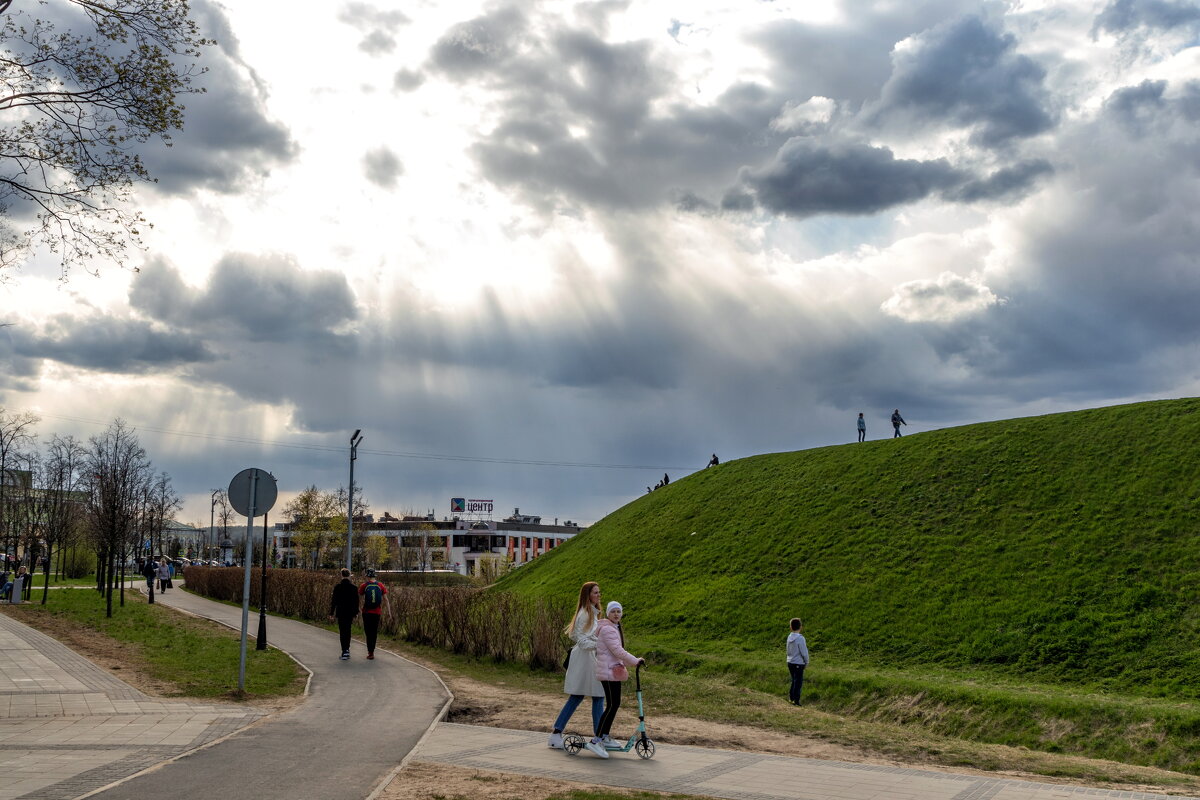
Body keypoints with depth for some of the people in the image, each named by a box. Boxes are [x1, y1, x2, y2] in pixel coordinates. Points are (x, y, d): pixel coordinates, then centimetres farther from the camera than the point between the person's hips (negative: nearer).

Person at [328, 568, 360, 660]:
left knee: (342, 632, 1)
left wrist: (331, 613, 1)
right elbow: (356, 601, 2)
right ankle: (347, 649, 20)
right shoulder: (354, 587, -3)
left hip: (341, 613, -2)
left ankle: (345, 652, -4)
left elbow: (334, 601, -6)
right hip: (350, 613, 2)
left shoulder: (337, 587, -8)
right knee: (348, 631, 16)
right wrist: (356, 613, 13)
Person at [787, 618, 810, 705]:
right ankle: (796, 700, 2)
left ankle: (791, 697, 23)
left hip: (790, 662, 7)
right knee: (798, 682, 1)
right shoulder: (800, 638, -17)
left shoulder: (789, 637, 3)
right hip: (798, 663, -7)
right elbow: (804, 652, -14)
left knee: (794, 681, 19)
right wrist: (807, 662, 0)